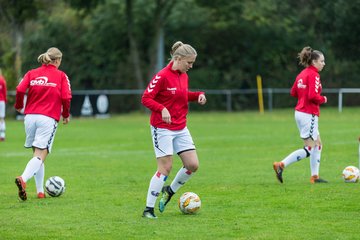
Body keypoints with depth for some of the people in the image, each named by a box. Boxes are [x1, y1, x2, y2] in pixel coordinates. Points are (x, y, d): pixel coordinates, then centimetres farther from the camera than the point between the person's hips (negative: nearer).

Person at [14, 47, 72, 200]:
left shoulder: (32, 73, 11)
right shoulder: (61, 76, 4)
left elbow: (20, 90, -3)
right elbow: (66, 97, -5)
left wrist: (18, 106, 14)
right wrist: (66, 115, 11)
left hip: (30, 117, 4)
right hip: (48, 119, -4)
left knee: (37, 154, 15)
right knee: (40, 156, -9)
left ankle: (40, 192, 12)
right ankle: (23, 179, -35)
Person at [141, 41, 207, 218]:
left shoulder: (184, 76, 8)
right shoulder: (163, 76, -16)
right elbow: (146, 98, -17)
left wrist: (198, 95, 5)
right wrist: (162, 109, -31)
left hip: (180, 129, 8)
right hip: (162, 128, -8)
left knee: (193, 165, 1)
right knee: (165, 168, -9)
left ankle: (169, 191, 25)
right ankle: (148, 209, -1)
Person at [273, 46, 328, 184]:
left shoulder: (302, 74, 13)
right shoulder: (313, 75, -14)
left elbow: (293, 92, 15)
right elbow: (313, 96, -23)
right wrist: (323, 99, -6)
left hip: (300, 112, 10)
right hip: (309, 114, -10)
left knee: (318, 145, 13)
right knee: (309, 149, -5)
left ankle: (314, 176, 14)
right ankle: (281, 165, -9)